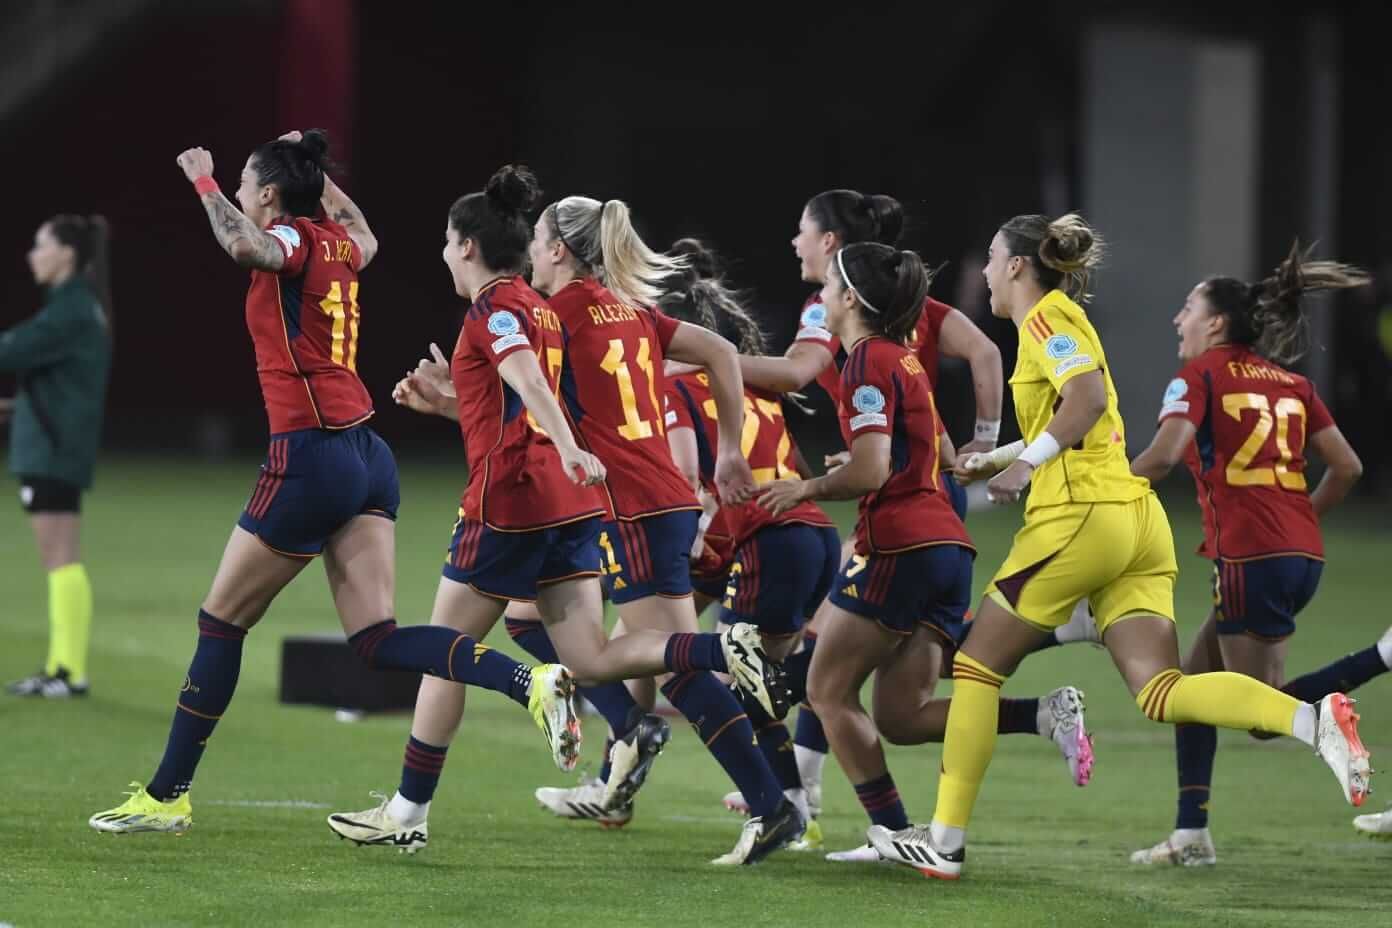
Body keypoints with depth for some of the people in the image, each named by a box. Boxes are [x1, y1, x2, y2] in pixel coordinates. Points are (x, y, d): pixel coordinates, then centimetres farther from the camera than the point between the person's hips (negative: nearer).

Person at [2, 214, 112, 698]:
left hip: (54, 449, -10)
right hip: (48, 446, 10)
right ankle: (59, 667, 12)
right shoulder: (78, 304, 15)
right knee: (56, 560, 10)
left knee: (61, 556, -9)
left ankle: (73, 672, -9)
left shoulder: (71, 310, -14)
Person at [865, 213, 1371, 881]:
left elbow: (1088, 399, -21)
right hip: (1136, 520, 9)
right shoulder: (1063, 319, 23)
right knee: (1159, 692, -5)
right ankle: (1313, 719, -26)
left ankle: (944, 842, 8)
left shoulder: (1046, 318, -4)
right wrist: (992, 461, 28)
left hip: (1079, 517, -9)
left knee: (978, 666, 5)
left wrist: (1026, 462, -15)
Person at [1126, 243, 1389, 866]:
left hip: (1249, 558, -8)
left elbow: (1166, 452, -18)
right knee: (1193, 683, 17)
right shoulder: (1290, 381, 17)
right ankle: (1192, 836, 11)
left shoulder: (1201, 375, -2)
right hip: (1301, 553, 8)